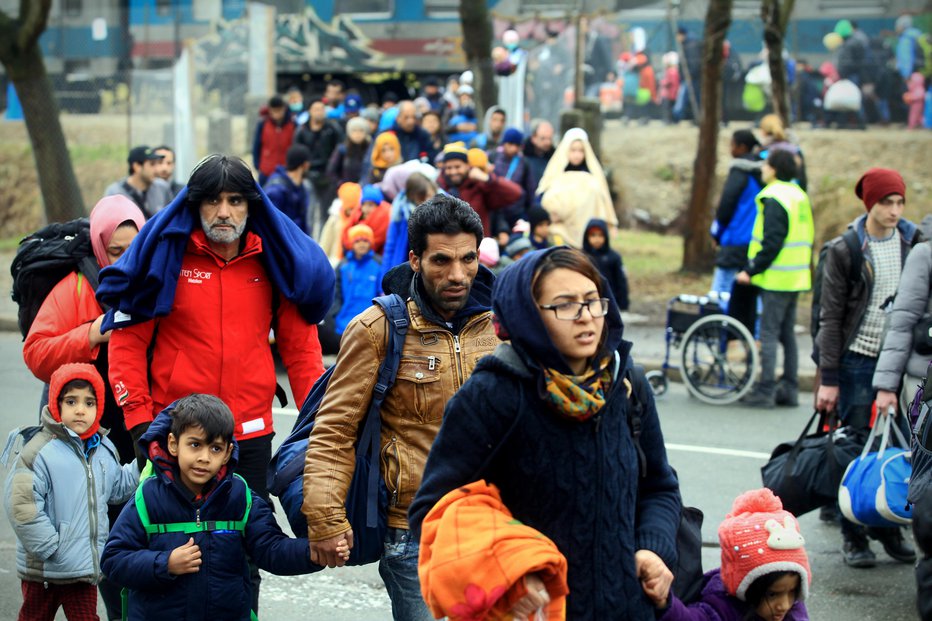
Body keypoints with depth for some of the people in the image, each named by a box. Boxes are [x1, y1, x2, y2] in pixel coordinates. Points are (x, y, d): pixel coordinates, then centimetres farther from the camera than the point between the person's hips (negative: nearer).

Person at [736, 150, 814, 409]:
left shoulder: (775, 199, -15)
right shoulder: (799, 196, 13)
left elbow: (771, 243, -20)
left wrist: (751, 270, -14)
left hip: (776, 280, -9)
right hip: (797, 278, 9)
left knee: (769, 334, -5)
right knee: (787, 334, 13)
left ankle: (765, 391, -4)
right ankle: (789, 389, 16)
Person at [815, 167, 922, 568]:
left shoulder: (914, 244, 6)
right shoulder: (844, 250, -3)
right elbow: (831, 318, -3)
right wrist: (828, 378, -7)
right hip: (858, 360, -3)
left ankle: (889, 528, 16)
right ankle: (854, 538, 8)